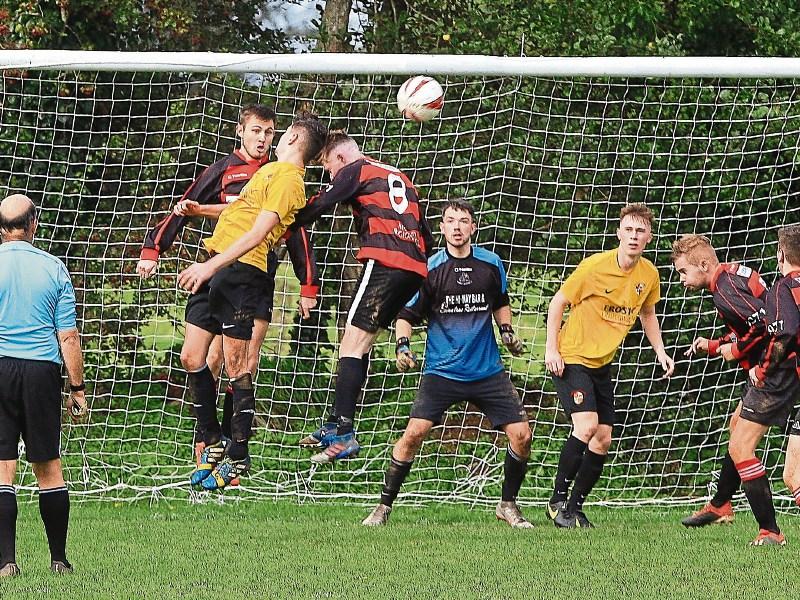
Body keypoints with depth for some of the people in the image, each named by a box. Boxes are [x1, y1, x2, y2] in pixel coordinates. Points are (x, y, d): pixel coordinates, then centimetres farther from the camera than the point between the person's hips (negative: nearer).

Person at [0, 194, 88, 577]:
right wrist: (77, 388, 9)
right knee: (48, 466, 10)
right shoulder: (53, 269, 2)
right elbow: (68, 337, 2)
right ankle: (59, 559, 14)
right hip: (42, 372, 2)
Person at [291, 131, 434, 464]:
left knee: (352, 345, -11)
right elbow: (426, 236, 29)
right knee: (360, 344, 18)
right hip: (415, 269, 8)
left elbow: (318, 207, -2)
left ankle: (343, 435, -24)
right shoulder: (401, 178, 30)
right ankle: (337, 425, 18)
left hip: (383, 261, -8)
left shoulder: (355, 171, 8)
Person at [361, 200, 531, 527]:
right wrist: (402, 345, -17)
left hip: (488, 371, 3)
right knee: (415, 432, -18)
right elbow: (406, 314, 0)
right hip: (441, 371, -3)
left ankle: (508, 505, 17)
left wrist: (506, 330, 6)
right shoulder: (430, 269, -5)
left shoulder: (491, 264, 4)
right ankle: (384, 506, -6)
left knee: (521, 435, -4)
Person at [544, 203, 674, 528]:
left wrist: (660, 352, 9)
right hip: (571, 358, -7)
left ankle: (575, 506, 15)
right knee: (586, 425, -22)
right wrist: (551, 349, -15)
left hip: (602, 364, 7)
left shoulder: (649, 274, 0)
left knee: (602, 440, 2)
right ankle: (558, 499, -10)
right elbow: (558, 302, -8)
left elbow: (647, 313, 20)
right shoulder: (595, 266, -17)